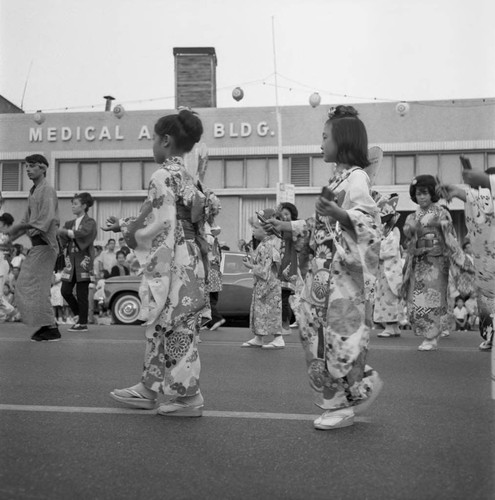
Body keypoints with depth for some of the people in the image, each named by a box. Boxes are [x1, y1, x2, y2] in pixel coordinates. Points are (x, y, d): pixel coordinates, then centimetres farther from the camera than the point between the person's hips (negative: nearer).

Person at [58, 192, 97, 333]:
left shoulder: (90, 222, 0)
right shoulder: (70, 223, 16)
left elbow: (82, 233, -20)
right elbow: (63, 240, 4)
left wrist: (65, 231, -14)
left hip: (83, 259, -6)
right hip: (71, 259, 6)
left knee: (81, 293, -3)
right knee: (65, 291, 2)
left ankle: (83, 323, 6)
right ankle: (78, 315, 24)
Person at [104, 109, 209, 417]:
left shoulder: (164, 175, -13)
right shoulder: (187, 176, 14)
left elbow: (157, 222, -17)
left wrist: (124, 228, 0)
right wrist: (126, 224, 19)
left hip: (171, 262, -9)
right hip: (188, 258, 9)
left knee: (172, 326, -1)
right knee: (161, 325, 15)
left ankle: (189, 397, 9)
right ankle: (149, 388, 25)